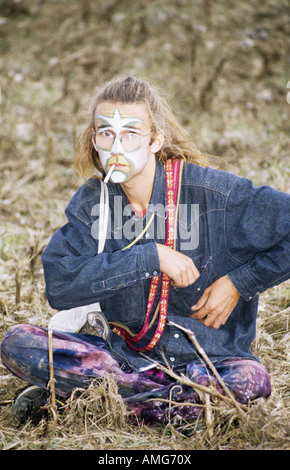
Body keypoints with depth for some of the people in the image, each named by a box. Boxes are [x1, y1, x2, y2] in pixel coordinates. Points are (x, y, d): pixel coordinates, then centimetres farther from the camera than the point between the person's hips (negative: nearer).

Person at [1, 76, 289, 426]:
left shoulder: (213, 193, -12)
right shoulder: (92, 201, -2)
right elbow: (58, 285, -15)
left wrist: (239, 282, -10)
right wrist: (150, 258, -21)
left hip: (207, 359, -2)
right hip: (124, 354, 2)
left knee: (250, 380, -36)